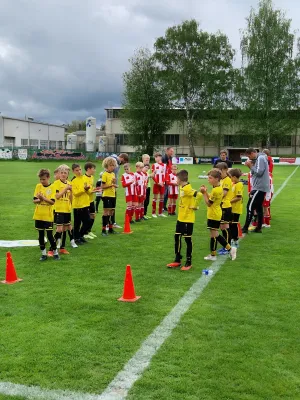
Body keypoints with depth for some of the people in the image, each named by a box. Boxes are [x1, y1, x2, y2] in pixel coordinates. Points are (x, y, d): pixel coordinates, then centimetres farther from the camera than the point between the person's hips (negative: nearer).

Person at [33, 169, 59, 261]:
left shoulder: (52, 187, -6)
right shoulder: (38, 186, 4)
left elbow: (52, 202, -15)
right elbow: (34, 200, 2)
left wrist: (43, 198, -25)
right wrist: (39, 200, -18)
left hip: (48, 215, -4)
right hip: (38, 215, 4)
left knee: (50, 235, -3)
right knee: (41, 235, 10)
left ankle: (55, 252, 14)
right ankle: (44, 253, 21)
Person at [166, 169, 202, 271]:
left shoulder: (187, 189, -20)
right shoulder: (183, 188, 8)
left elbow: (199, 195, -31)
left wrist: (195, 206, -19)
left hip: (188, 219, -9)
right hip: (181, 218, 9)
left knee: (187, 239, 1)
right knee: (177, 237, 13)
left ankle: (188, 262, 14)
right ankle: (177, 260, 23)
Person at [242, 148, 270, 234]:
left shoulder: (261, 158, -13)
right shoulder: (258, 159, 16)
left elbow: (259, 172, -20)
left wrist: (251, 166, -10)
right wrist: (251, 166, 2)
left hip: (259, 188, -10)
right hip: (260, 187, 10)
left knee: (250, 207, -8)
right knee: (258, 208, 12)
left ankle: (245, 228, -6)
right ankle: (258, 228, 16)